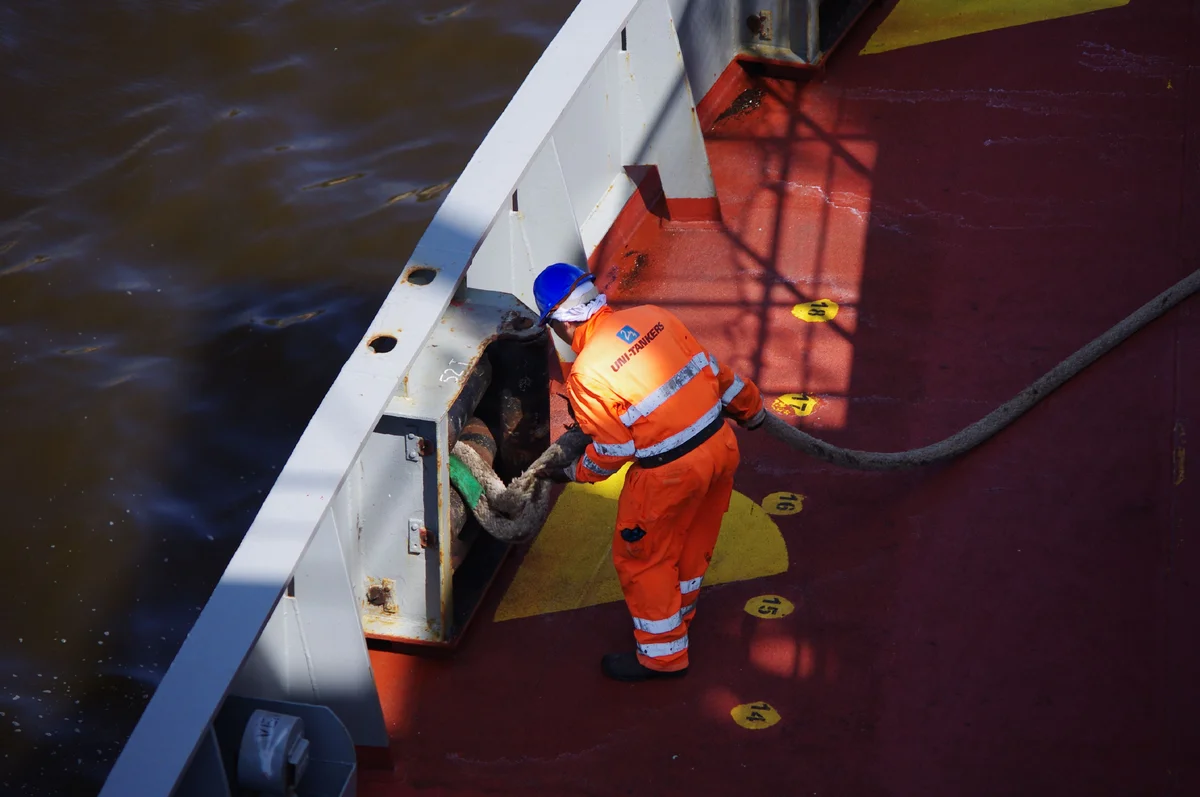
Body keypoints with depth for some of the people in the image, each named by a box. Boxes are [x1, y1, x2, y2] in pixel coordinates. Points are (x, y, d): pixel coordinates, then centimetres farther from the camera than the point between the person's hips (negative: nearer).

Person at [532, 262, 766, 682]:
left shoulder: (587, 374, -18)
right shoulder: (652, 316, -1)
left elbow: (612, 449, -9)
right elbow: (712, 367, 9)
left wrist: (574, 473, 11)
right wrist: (749, 408, 26)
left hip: (670, 472, -7)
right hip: (721, 443, 7)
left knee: (642, 557, 16)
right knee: (694, 539, 29)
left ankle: (663, 655, 28)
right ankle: (679, 611, 53)